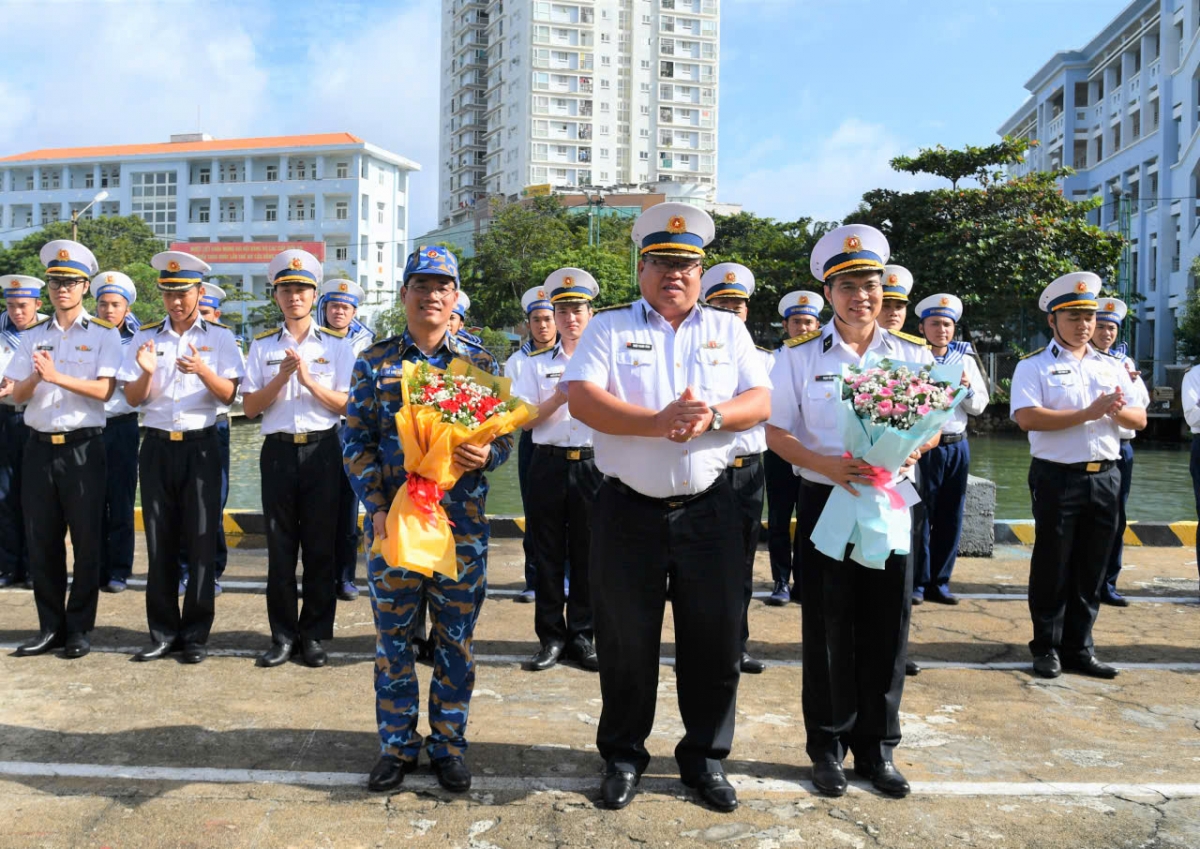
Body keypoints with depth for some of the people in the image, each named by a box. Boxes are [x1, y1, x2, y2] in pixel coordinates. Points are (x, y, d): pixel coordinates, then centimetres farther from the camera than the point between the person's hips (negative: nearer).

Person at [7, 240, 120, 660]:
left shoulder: (103, 334, 0)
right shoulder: (33, 336, 11)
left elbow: (104, 390, -12)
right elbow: (18, 395, 7)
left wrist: (57, 376, -21)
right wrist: (36, 376, -13)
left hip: (82, 447, -4)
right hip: (39, 447, 4)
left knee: (86, 540, 2)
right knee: (41, 541, 8)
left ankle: (79, 629, 13)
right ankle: (50, 627, 20)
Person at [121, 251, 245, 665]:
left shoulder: (219, 337, 2)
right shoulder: (146, 337, 8)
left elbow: (229, 394, -5)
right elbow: (133, 398, 4)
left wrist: (203, 371, -23)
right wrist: (146, 372, -16)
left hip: (200, 445, -2)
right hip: (157, 445, 2)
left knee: (201, 542, 0)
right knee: (160, 542, 7)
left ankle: (196, 635, 10)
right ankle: (163, 632, 17)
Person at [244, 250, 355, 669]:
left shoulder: (337, 345, 5)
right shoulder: (262, 345, 8)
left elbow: (346, 405, -1)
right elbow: (250, 407, 3)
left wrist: (309, 379, -14)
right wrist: (282, 376, -11)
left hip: (321, 450, -1)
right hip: (278, 450, 1)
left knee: (321, 546, 4)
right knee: (280, 546, 5)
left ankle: (314, 635, 16)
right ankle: (282, 635, 16)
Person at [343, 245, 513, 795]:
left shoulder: (481, 362, 5)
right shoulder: (375, 361, 5)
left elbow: (503, 434, 5)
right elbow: (355, 441, 2)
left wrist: (485, 455, -19)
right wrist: (378, 506, -9)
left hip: (461, 520, 0)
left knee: (456, 638, 8)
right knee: (393, 636, 8)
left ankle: (448, 744, 24)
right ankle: (397, 745, 25)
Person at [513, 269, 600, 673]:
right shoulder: (537, 363, 7)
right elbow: (525, 420, 0)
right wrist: (558, 397, -14)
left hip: (592, 463, 0)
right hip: (549, 464, 1)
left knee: (587, 552, 5)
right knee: (548, 553, 5)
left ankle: (582, 635, 18)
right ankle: (551, 636, 16)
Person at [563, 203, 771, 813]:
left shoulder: (727, 329, 10)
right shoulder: (610, 327, 2)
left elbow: (761, 400, 1)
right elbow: (582, 400, -12)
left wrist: (712, 416, -19)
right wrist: (658, 422, -23)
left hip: (709, 510, 2)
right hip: (628, 510, -1)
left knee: (714, 641, 9)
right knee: (625, 642, 9)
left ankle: (705, 757, 28)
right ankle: (623, 756, 27)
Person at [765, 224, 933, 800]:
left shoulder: (914, 354, 6)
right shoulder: (799, 356, 0)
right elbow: (776, 433, -2)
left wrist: (911, 451, -14)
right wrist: (829, 466, -19)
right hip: (827, 503, -2)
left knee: (887, 626, 8)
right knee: (829, 628, 6)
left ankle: (877, 746, 24)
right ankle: (827, 746, 21)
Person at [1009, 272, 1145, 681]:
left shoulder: (1112, 366, 13)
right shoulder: (1034, 366, -4)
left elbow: (1140, 419, 10)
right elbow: (1027, 418, -18)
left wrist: (1118, 411, -13)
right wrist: (1088, 414, -20)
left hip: (1105, 477, 5)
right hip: (1057, 477, -5)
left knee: (1091, 569, 11)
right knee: (1052, 567, 5)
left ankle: (1078, 648, 22)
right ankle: (1047, 647, 17)